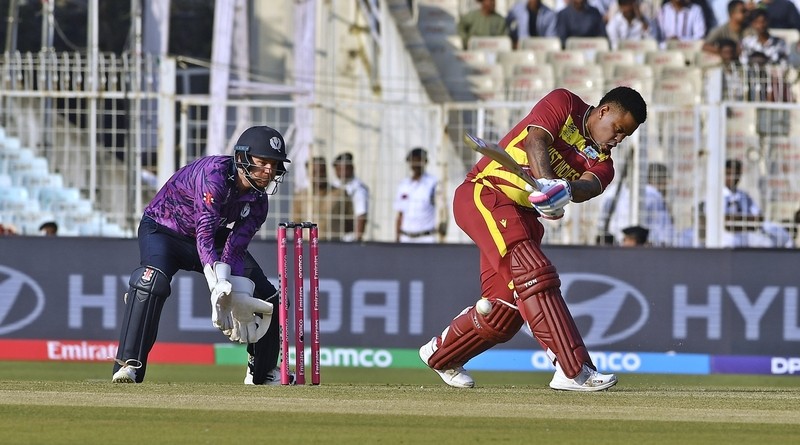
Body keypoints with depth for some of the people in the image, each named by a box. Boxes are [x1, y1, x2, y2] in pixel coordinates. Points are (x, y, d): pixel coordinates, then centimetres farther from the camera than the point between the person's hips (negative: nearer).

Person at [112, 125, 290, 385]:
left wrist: (237, 294, -35)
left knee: (267, 298, -1)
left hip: (218, 237, 6)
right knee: (152, 282, -36)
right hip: (163, 230, -6)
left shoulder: (258, 200, -13)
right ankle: (129, 364, -32)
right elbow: (204, 234, -43)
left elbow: (234, 249, -18)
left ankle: (263, 372, 20)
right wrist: (217, 288, -54)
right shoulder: (215, 173, -35)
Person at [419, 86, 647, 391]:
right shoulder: (564, 104, -2)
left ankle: (440, 355, 28)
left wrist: (567, 189, -38)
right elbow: (535, 140, -19)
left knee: (506, 311, 2)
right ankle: (574, 371, -32)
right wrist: (547, 183, -37)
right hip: (484, 194, -8)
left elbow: (588, 187, -14)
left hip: (524, 217, 8)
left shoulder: (602, 163, 9)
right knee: (535, 274, -23)